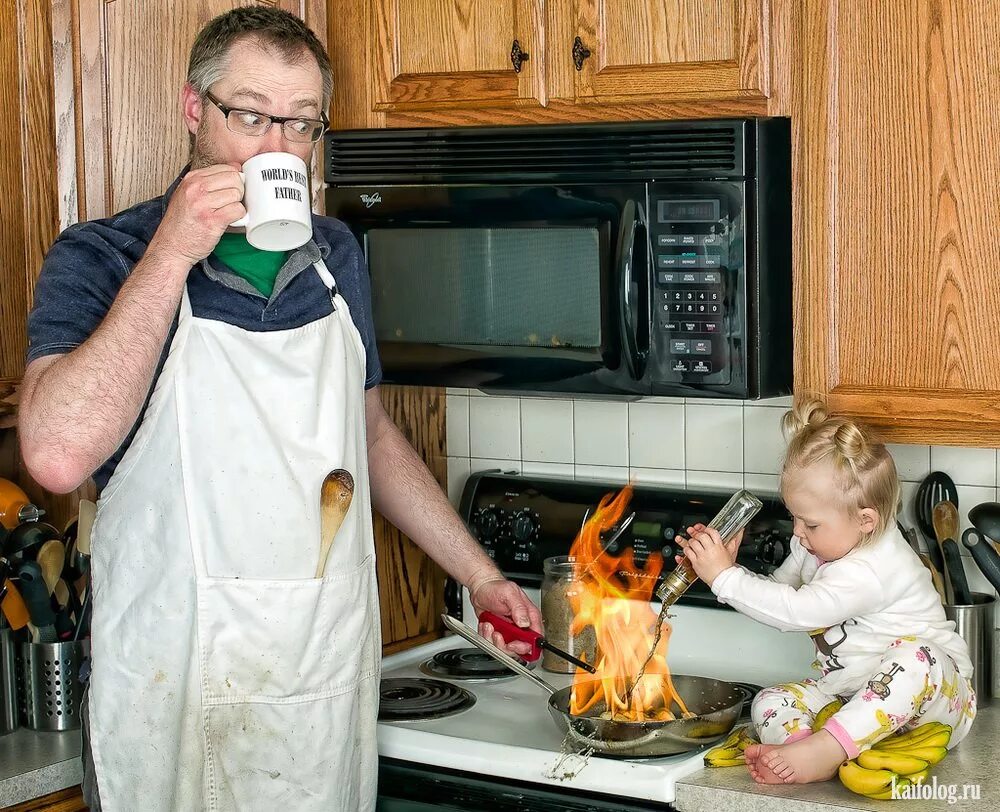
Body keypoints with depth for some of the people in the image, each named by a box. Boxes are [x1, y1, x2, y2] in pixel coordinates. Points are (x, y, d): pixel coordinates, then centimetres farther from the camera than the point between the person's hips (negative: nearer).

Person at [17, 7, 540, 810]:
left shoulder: (336, 255, 8)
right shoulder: (97, 259, -8)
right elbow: (58, 454, -25)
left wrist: (480, 575, 17)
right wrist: (170, 257, -22)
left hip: (334, 684, 5)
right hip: (178, 701, -4)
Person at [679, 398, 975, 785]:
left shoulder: (871, 571, -26)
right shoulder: (816, 547, 2)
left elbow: (795, 610, -33)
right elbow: (779, 591, 15)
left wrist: (724, 576, -28)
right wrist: (723, 567, -2)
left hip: (935, 694, -8)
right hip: (849, 691, 8)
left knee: (915, 659, -41)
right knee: (771, 702, -13)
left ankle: (824, 749, -49)